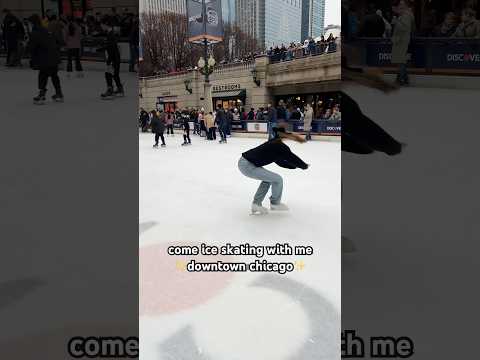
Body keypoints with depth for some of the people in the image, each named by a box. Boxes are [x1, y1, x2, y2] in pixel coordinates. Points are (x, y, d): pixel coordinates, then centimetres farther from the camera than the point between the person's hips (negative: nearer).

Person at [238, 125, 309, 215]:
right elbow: (292, 158, -3)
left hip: (244, 161, 9)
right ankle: (275, 203, 22)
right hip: (248, 166, -9)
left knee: (268, 179, 24)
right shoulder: (281, 147, -10)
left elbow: (280, 161, 23)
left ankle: (256, 204, 25)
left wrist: (296, 165, 21)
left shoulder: (274, 144, 17)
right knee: (278, 179, 0)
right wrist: (304, 166, 15)